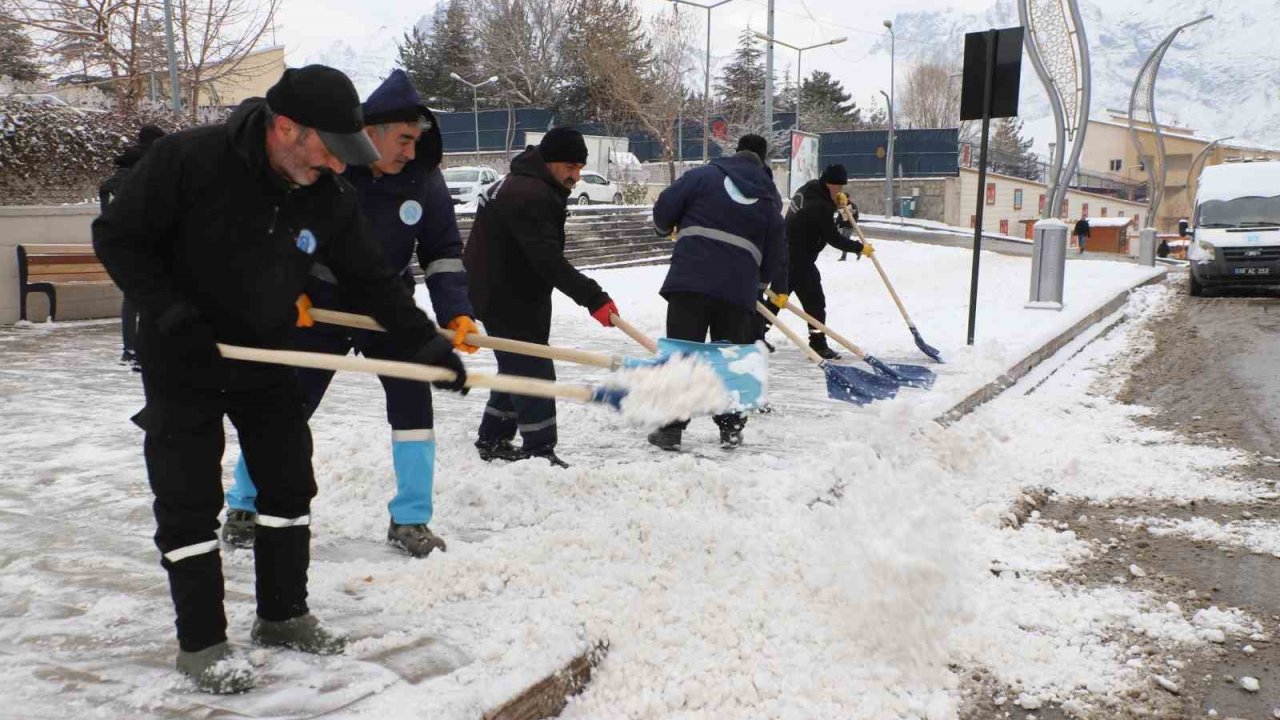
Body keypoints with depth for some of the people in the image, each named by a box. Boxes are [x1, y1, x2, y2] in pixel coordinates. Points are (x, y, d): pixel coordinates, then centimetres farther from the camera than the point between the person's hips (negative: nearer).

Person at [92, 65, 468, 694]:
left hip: (265, 359, 5)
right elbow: (116, 236, -15)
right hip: (181, 361, -5)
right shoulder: (187, 159, -23)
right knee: (189, 500, -1)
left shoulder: (330, 197, -10)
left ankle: (282, 615, 28)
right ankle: (200, 640, 14)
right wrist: (171, 312, -24)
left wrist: (425, 343, -7)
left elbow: (370, 280, -2)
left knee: (289, 482, 10)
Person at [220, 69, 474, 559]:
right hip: (318, 307, -2)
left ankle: (409, 520, 5)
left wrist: (456, 313, -17)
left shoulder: (424, 178, -12)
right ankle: (244, 505, 26)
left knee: (412, 397, -9)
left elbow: (443, 253, -5)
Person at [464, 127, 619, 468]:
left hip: (515, 295, 11)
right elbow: (549, 261, -32)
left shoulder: (529, 186, 13)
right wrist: (594, 298, -34)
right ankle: (539, 451, -2)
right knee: (534, 371, -7)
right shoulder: (529, 196, -24)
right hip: (505, 298, -11)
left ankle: (492, 440, 30)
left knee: (518, 367, 19)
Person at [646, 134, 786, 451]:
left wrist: (666, 227, 25)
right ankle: (730, 426, 19)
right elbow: (777, 253, 15)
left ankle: (671, 426, 2)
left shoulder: (703, 175, 5)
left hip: (689, 281, -2)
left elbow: (664, 209, 2)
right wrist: (759, 282, 32)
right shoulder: (770, 198, 14)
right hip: (739, 289, 2)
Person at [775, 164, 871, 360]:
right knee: (814, 300, -4)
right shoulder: (821, 206, -21)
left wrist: (839, 201, 4)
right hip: (799, 259, -10)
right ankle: (818, 344, -2)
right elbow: (834, 239, -18)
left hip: (785, 253, 10)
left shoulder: (809, 188, 6)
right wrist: (860, 247, -8)